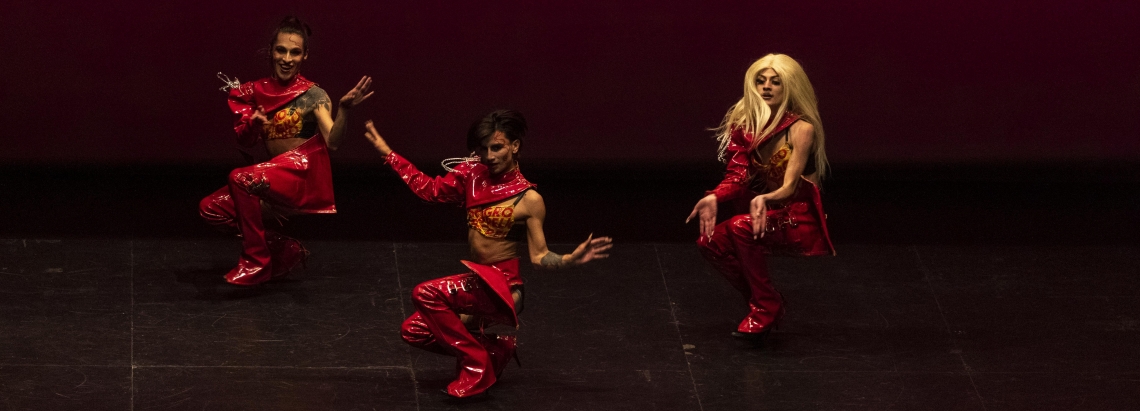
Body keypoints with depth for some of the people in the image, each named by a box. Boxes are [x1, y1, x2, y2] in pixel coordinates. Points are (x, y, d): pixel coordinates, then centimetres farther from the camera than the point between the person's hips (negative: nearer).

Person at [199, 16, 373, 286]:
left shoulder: (312, 95, -8)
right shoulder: (259, 91, 8)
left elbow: (333, 141, -22)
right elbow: (244, 141, 13)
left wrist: (345, 108, -39)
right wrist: (253, 124, -10)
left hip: (304, 176, -7)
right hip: (274, 177, 7)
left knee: (240, 179, -28)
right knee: (211, 208, -4)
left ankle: (256, 262, -16)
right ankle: (283, 250, 7)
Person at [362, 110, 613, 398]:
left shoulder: (528, 199, -11)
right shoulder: (474, 176, 6)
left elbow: (539, 257, -10)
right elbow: (428, 189, 14)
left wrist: (573, 259, -30)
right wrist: (386, 152, 14)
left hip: (501, 287, -8)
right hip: (475, 283, 8)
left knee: (426, 294, -27)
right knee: (414, 331, 4)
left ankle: (476, 364, -12)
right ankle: (493, 350, 16)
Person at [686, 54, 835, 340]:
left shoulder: (801, 129, -15)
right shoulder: (748, 123, 3)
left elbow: (789, 186, -22)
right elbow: (738, 174, -3)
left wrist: (764, 199, -44)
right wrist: (715, 198, -25)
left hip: (800, 221, -6)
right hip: (765, 214, 6)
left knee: (740, 227, -32)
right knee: (710, 241, -17)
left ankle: (766, 307, -14)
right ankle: (761, 302, 4)